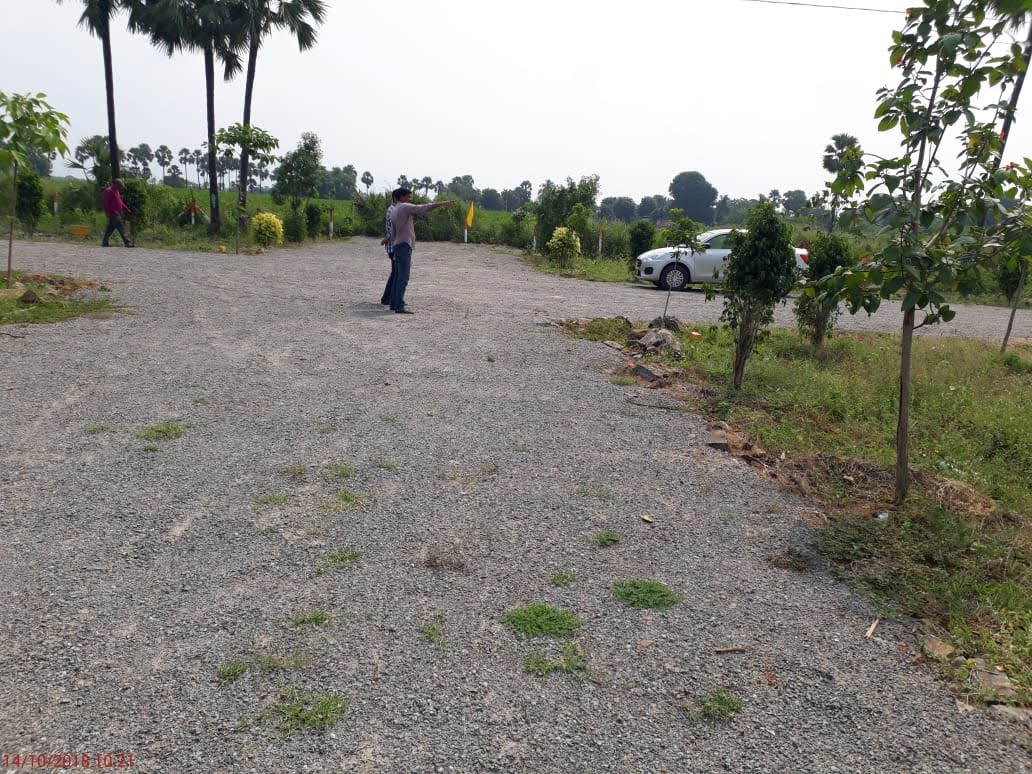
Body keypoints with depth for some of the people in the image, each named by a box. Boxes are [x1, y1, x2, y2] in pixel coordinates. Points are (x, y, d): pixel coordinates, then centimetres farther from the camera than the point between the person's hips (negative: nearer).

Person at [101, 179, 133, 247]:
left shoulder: (116, 191, 19)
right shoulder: (109, 191, -10)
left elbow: (120, 202, 24)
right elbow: (106, 203, -15)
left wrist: (126, 209, 17)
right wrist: (108, 213, -19)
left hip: (117, 213, 10)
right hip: (113, 213, -10)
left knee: (110, 228, 11)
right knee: (121, 228, -11)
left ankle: (104, 242, 14)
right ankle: (127, 242, -12)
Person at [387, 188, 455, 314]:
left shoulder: (393, 211, 19)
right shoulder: (405, 207, -7)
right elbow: (425, 208, -14)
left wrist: (396, 252, 22)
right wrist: (444, 204, -8)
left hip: (397, 246, 10)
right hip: (404, 246, -10)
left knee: (398, 277, 12)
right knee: (403, 277, -12)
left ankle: (394, 303, 14)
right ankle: (400, 306, -16)